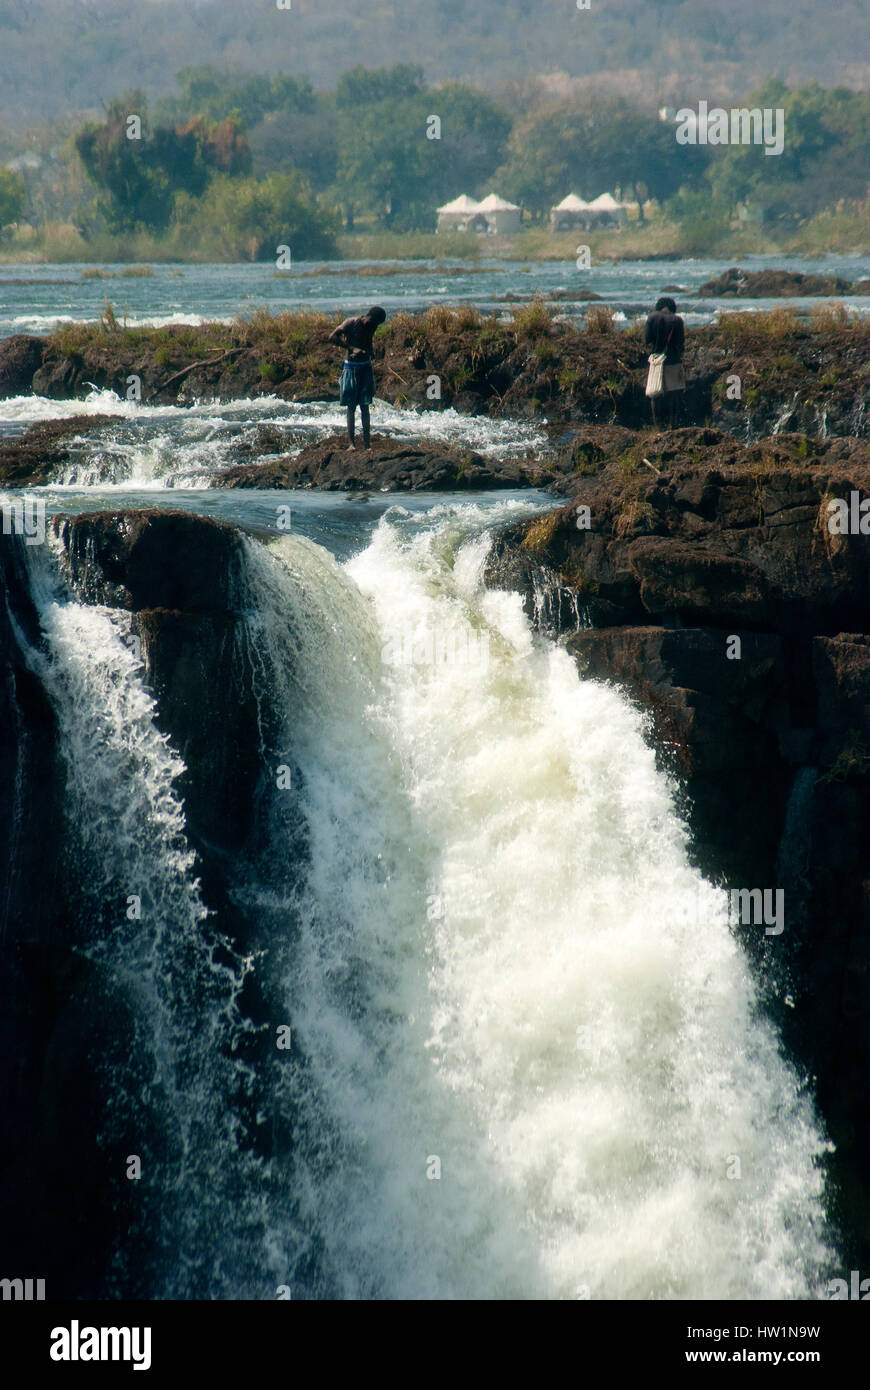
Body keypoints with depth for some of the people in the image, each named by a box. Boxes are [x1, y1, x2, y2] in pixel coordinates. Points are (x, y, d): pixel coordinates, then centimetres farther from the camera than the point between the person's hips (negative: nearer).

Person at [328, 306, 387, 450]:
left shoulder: (371, 327, 4)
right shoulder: (351, 323, -11)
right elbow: (332, 337, -18)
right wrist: (352, 348, -22)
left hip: (365, 367, 4)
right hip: (351, 367, -4)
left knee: (365, 406, 1)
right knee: (351, 407, -2)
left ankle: (367, 443, -1)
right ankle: (352, 443, -2)